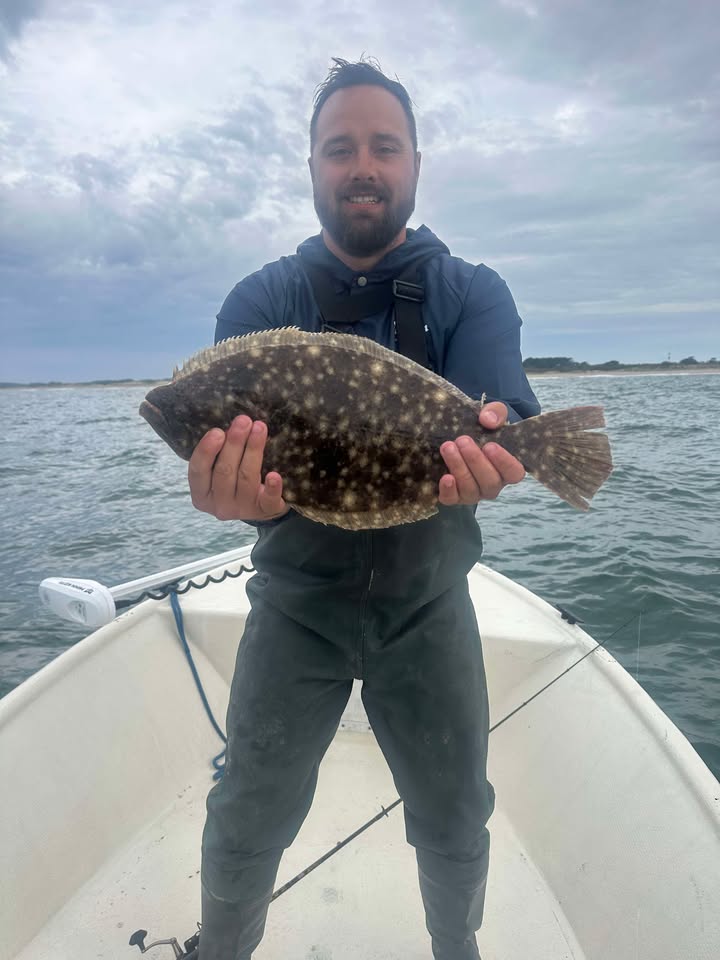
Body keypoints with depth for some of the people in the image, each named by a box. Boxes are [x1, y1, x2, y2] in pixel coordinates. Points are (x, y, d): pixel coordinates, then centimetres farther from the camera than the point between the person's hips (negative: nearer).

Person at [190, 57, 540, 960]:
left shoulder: (472, 294, -3)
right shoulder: (260, 299, -3)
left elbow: (500, 412, -19)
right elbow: (235, 440, -17)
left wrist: (486, 451, -43)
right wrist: (239, 491, -40)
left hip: (429, 602, 1)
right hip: (298, 600, 0)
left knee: (456, 824, 17)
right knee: (247, 820, 12)